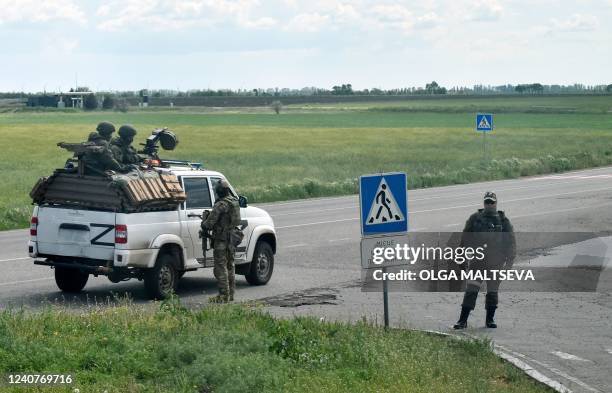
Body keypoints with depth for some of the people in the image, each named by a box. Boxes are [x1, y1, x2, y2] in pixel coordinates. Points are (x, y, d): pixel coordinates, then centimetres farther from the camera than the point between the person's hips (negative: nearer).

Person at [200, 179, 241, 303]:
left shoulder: (221, 204, -18)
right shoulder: (235, 202, 9)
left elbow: (209, 223, -18)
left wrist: (204, 224, 5)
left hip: (221, 240, -8)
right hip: (232, 239, 8)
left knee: (220, 267, -4)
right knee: (229, 267, 16)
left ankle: (224, 295, -5)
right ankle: (230, 294, 21)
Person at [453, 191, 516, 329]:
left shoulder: (503, 221, 5)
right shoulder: (475, 218, 6)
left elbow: (511, 241, 6)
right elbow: (465, 238, 10)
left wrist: (509, 260, -2)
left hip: (495, 262, 1)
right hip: (477, 261, 0)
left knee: (492, 292, 7)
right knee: (471, 291, -7)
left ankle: (490, 319, 19)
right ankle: (463, 320, -6)